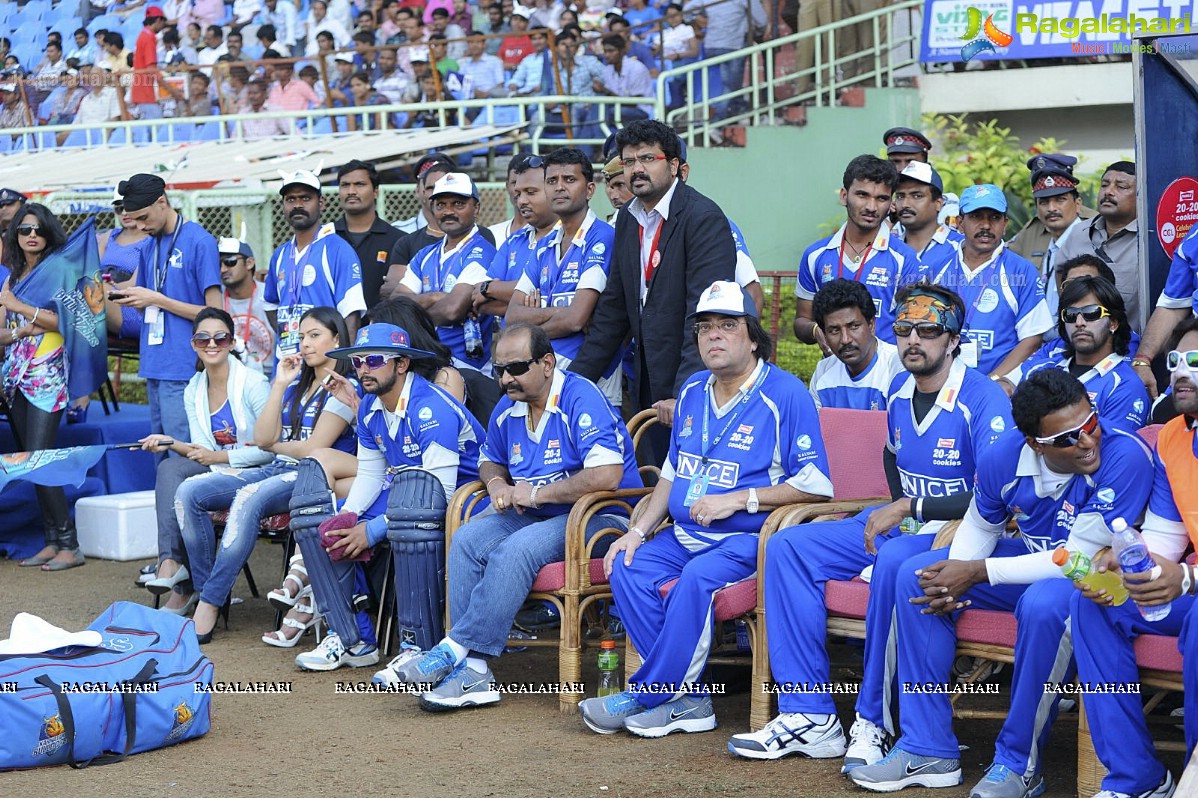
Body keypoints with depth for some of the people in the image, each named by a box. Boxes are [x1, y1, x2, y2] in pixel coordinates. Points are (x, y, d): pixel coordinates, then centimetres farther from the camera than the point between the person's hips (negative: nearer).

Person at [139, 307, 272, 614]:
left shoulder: (252, 383, -10)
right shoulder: (193, 391, 9)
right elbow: (204, 450, 7)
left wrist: (219, 457, -17)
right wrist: (172, 443, -13)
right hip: (217, 471, 6)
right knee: (169, 468, -24)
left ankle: (184, 590, -18)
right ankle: (171, 563, -34)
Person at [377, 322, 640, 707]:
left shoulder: (581, 399, -16)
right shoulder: (507, 410, 9)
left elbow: (607, 475, -29)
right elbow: (489, 459, 30)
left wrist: (536, 493, -19)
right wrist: (497, 483, 3)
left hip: (598, 518, -8)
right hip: (534, 517, 8)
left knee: (516, 549, -32)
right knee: (467, 539, -17)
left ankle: (454, 651, -25)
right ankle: (473, 669, -25)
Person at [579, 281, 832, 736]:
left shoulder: (785, 394, -6)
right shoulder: (692, 393, 16)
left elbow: (815, 485, -11)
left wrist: (737, 499, -16)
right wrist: (639, 529, 7)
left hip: (747, 538, -7)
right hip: (684, 534, 7)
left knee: (698, 577, -34)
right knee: (628, 569, -19)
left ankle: (646, 695, -19)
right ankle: (686, 699, -18)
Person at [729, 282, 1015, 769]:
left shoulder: (983, 400, -14)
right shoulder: (900, 391, 10)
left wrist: (911, 507, -17)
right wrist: (896, 506, 12)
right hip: (902, 525, 8)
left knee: (894, 561, -40)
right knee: (788, 546, -8)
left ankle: (873, 724, -27)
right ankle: (810, 717, -14)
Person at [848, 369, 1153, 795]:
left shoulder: (1124, 456, -29)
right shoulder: (1006, 457, -11)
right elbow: (980, 527, 9)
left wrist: (978, 572, -23)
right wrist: (953, 578, -13)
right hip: (1034, 563, 7)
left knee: (1043, 603, -38)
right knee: (917, 575, -4)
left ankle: (1018, 763, -20)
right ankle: (928, 750, -3)